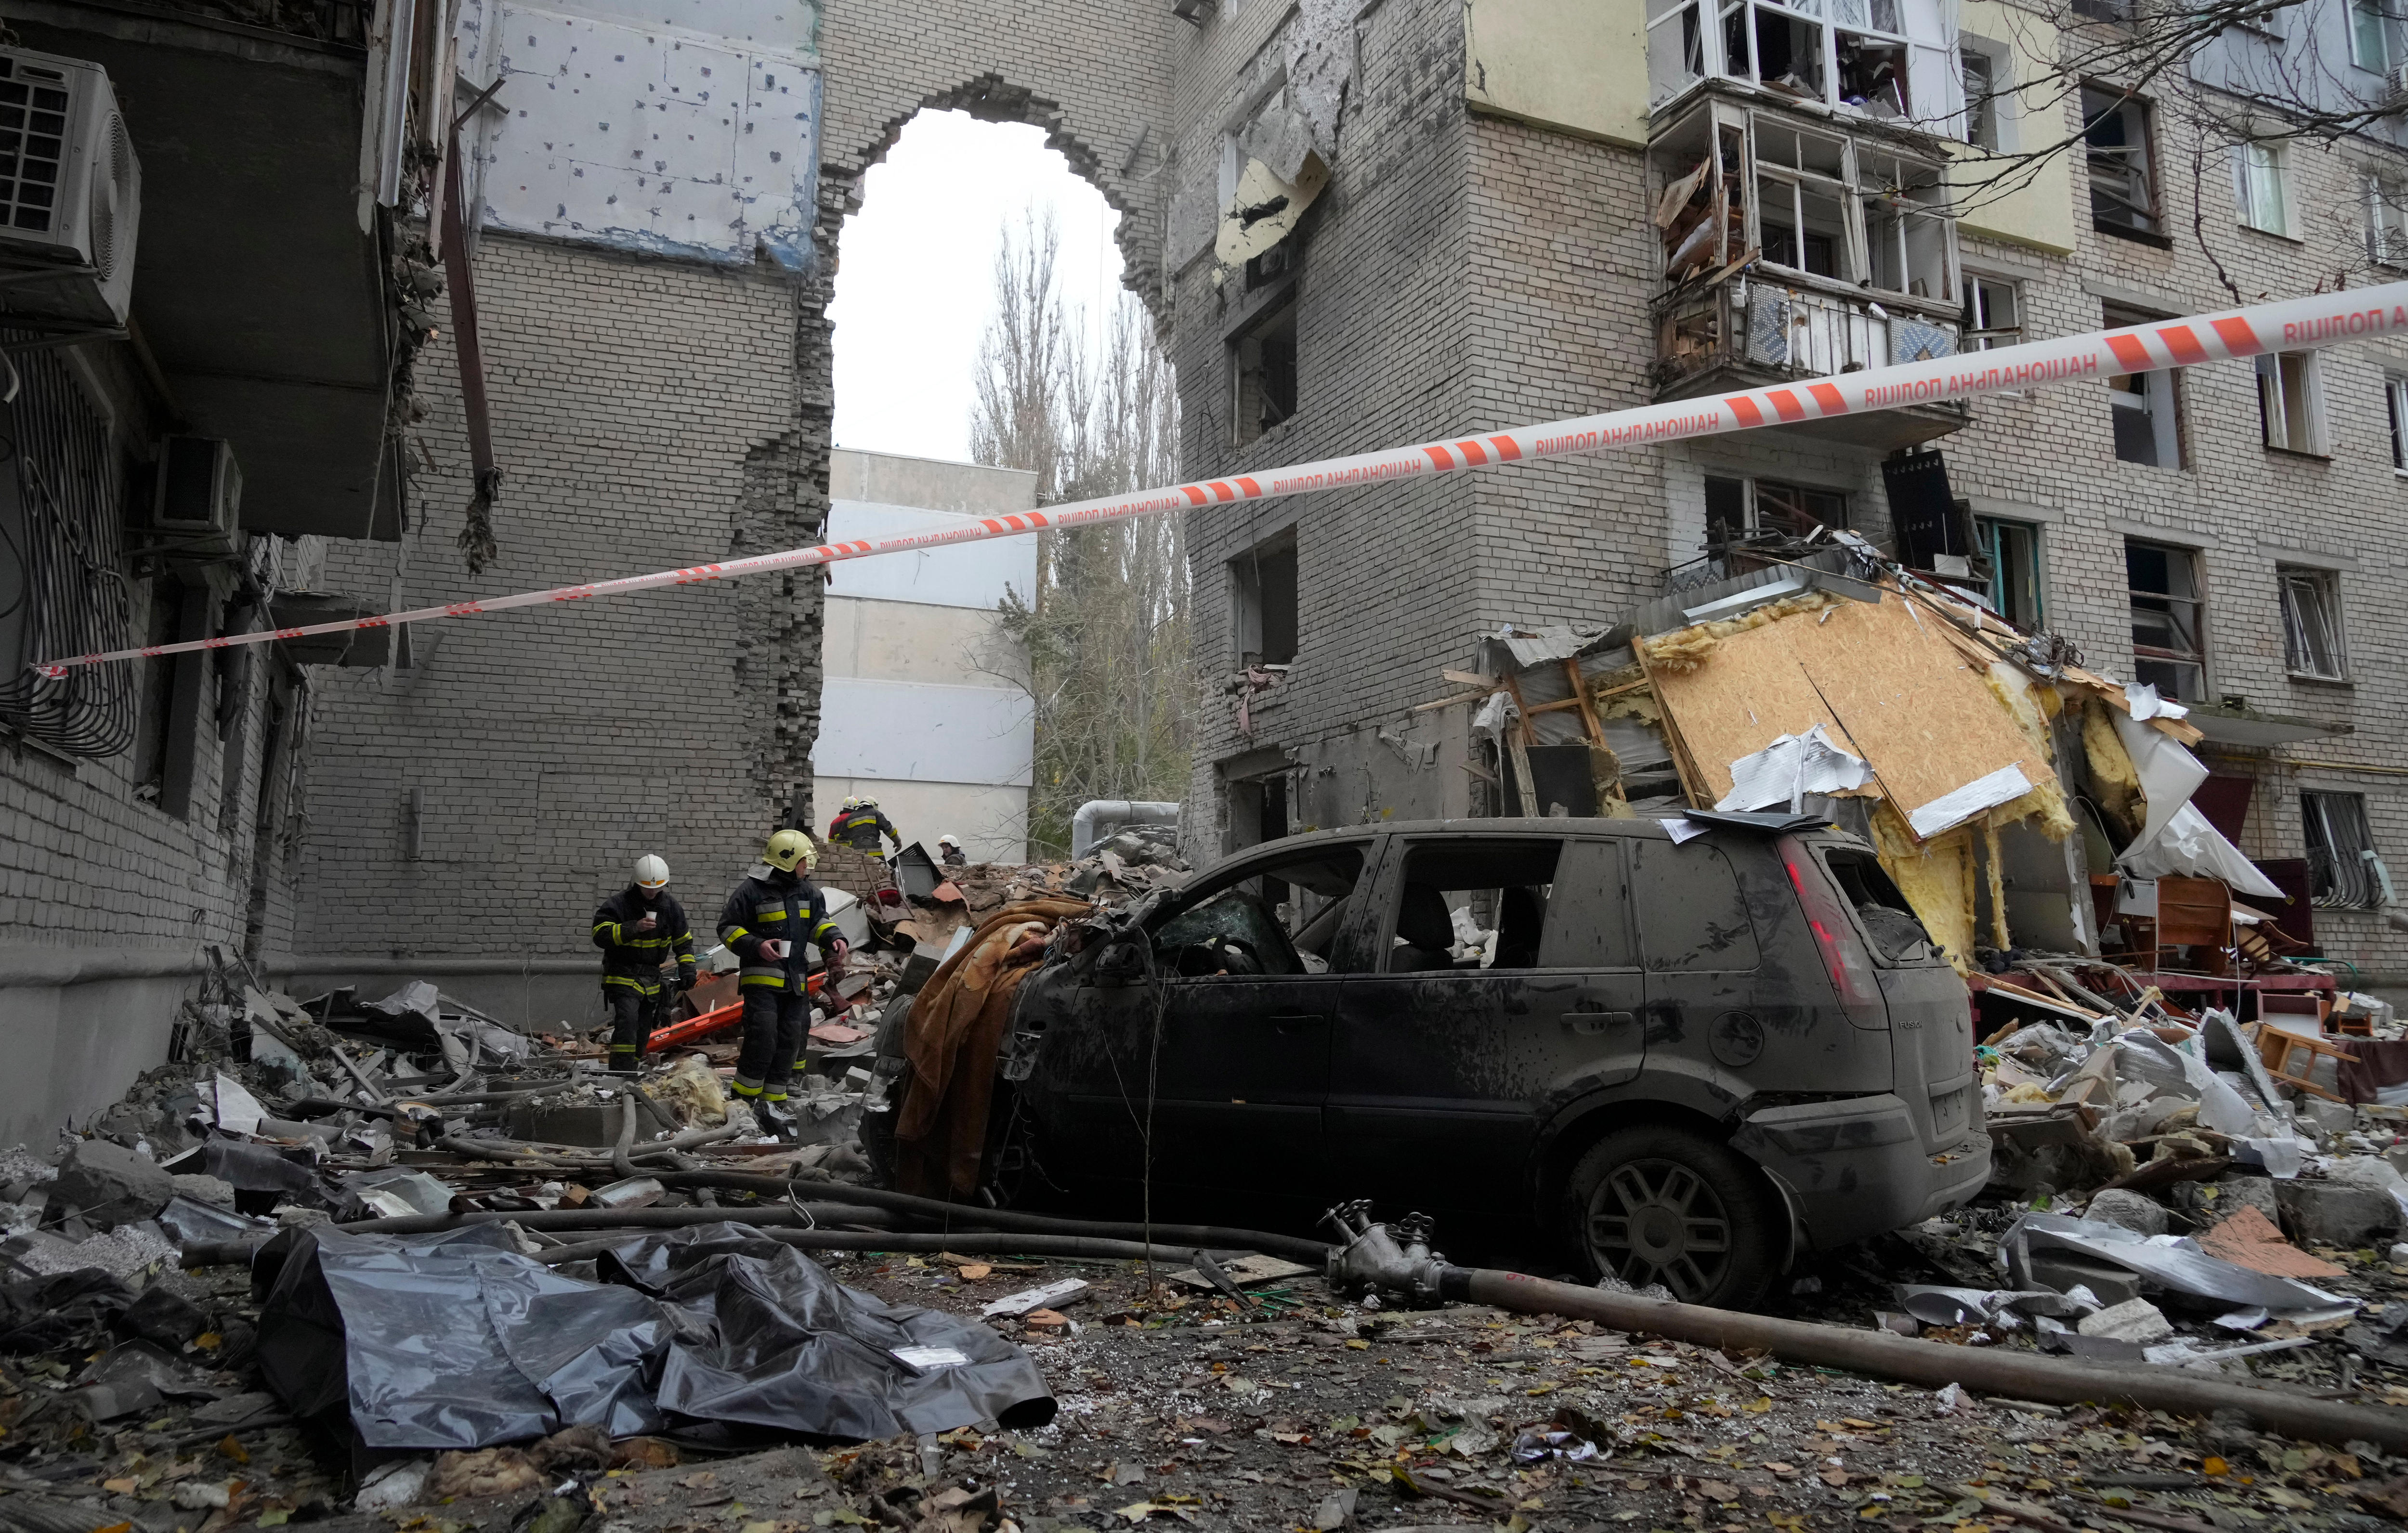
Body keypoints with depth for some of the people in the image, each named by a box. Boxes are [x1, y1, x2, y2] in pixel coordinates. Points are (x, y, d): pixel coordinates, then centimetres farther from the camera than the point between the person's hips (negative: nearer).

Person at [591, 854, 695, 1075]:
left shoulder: (671, 906, 4)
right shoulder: (618, 904, -12)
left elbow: (683, 941, 14)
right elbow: (600, 935, -20)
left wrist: (687, 970, 6)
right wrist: (634, 928, -30)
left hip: (652, 978, 6)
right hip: (623, 975, -5)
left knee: (642, 1030, 11)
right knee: (627, 1020, -24)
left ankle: (629, 1076, 23)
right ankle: (621, 1078, -25)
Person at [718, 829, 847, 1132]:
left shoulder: (808, 891, 10)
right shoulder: (753, 890, -9)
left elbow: (819, 921, 19)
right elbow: (728, 928, -6)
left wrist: (833, 938, -2)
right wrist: (756, 946, -20)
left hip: (795, 980, 7)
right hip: (761, 977, -7)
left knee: (789, 1042, 7)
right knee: (763, 1037, -16)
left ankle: (772, 1102, 16)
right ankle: (743, 1100, -3)